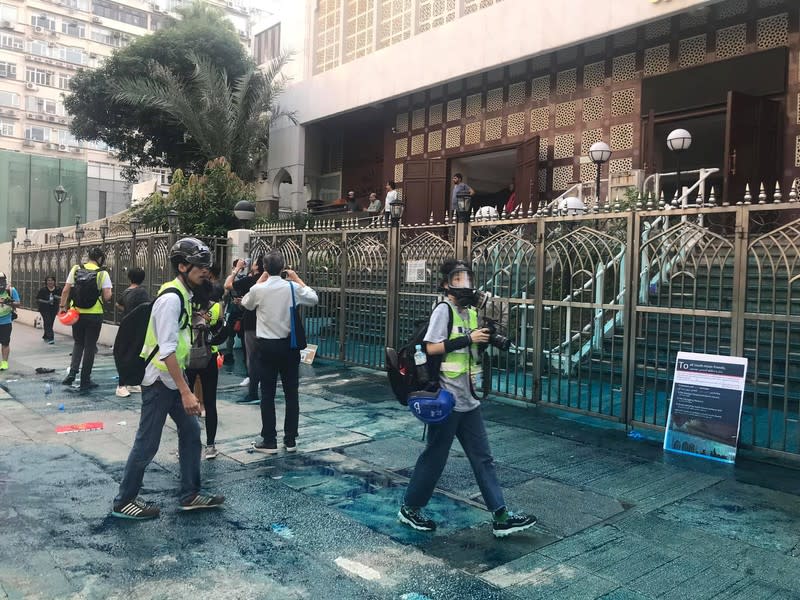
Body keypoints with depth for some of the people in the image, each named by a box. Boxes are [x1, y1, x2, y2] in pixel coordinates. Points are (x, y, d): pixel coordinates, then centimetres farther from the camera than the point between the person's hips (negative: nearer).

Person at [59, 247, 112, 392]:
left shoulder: (75, 269, 1)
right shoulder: (102, 273, -8)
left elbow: (66, 290, 0)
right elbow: (107, 296, -13)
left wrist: (62, 306, 9)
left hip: (77, 313, 3)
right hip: (94, 315, -3)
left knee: (78, 343, 20)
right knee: (89, 347, 6)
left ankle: (72, 372, 4)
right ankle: (85, 381, 11)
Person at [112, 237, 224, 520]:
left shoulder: (183, 296, 9)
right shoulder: (171, 299, -21)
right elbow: (167, 350, -26)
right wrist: (186, 392, -28)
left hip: (174, 377, 10)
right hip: (159, 380, -10)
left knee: (191, 432, 13)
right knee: (147, 442, 1)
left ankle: (190, 494, 23)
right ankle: (124, 502, 17)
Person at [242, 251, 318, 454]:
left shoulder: (258, 290, -9)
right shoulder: (293, 287, -7)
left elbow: (246, 304, 13)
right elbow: (314, 299, 10)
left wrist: (260, 281, 15)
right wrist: (298, 279, 14)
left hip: (266, 346, -1)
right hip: (289, 345, 1)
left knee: (267, 394, 6)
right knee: (291, 393, 9)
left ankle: (269, 441, 10)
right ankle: (290, 440, 15)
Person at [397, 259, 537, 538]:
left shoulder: (471, 312, 12)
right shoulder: (444, 309, -12)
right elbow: (431, 348, -21)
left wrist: (486, 339, 2)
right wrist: (469, 339, -22)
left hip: (468, 399, 8)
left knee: (483, 458, 9)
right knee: (435, 457, 4)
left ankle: (501, 517, 15)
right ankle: (409, 508, 22)